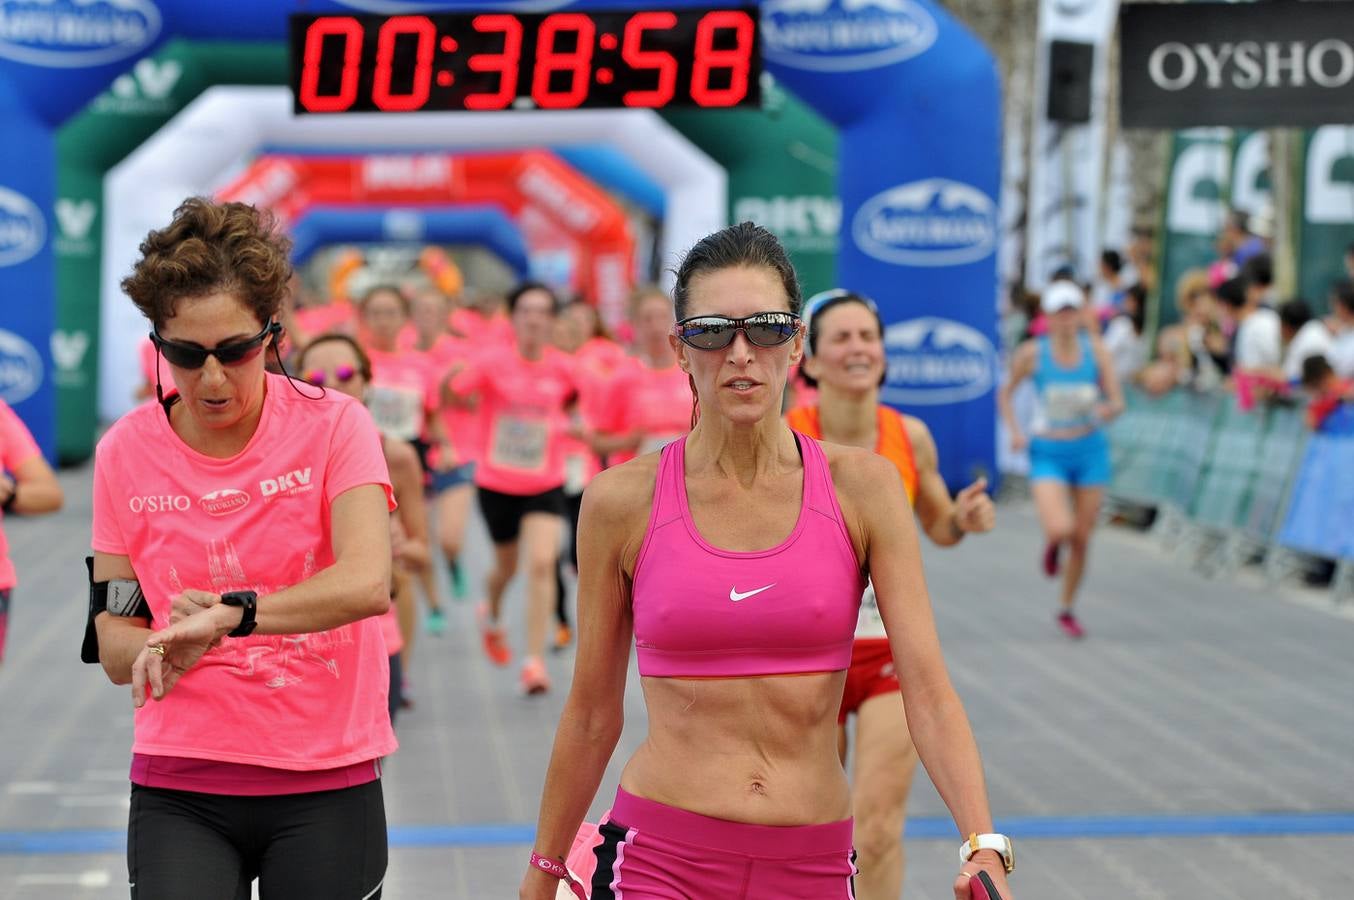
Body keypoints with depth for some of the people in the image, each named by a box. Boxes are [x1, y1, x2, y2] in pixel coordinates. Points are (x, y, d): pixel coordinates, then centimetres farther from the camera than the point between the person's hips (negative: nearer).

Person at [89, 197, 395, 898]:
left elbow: (367, 583, -20)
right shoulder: (126, 451, 2)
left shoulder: (332, 426, -4)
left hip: (326, 786, -1)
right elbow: (113, 644, 2)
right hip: (179, 792, 1)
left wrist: (228, 614, -29)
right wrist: (168, 645, -20)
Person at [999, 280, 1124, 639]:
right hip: (1047, 452, -2)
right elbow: (1005, 393, 7)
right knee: (1060, 529, -23)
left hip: (1090, 450, 2)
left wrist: (1105, 410, -26)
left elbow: (1117, 402, -4)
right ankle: (1052, 543, 17)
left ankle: (1067, 610, 28)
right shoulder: (1032, 353, -7)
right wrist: (1014, 431, -6)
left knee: (1081, 538, 7)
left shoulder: (1095, 350, -4)